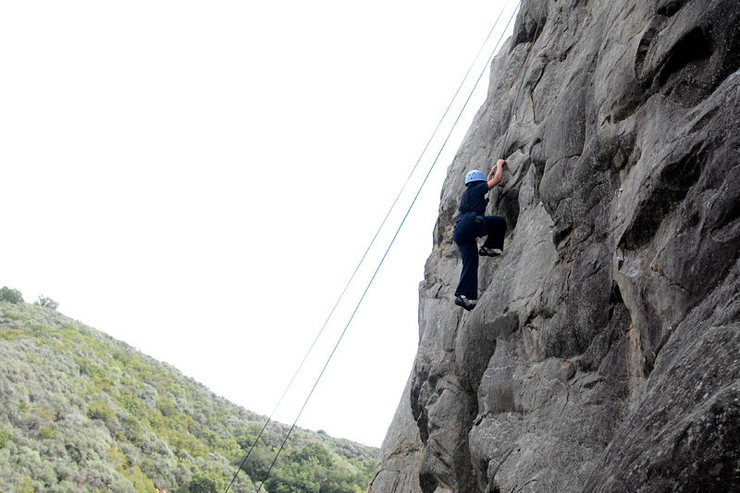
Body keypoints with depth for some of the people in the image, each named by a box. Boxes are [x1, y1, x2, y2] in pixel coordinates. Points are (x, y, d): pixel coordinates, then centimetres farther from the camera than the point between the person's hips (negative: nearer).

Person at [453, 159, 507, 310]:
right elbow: (498, 179, 12)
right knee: (500, 222, 4)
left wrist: (492, 171, 60)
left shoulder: (467, 193, 33)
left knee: (470, 264, 2)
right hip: (470, 224, -8)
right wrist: (500, 164, 29)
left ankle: (463, 295, -10)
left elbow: (484, 185, 52)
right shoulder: (477, 190, 9)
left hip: (459, 232, 8)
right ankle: (489, 247, 3)